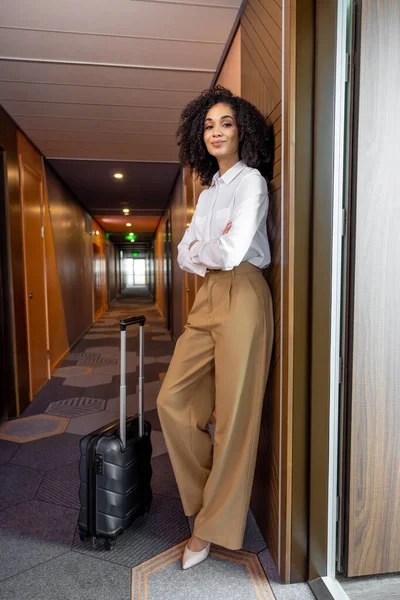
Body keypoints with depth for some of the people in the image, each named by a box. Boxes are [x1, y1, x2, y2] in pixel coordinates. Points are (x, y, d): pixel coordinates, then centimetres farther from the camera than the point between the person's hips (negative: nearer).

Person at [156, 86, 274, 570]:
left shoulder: (250, 181, -4)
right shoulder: (208, 190, 20)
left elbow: (232, 251, -19)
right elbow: (185, 254, 13)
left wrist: (200, 249, 0)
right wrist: (208, 253, -7)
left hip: (241, 297, -8)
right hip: (208, 298, 8)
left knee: (233, 415, 1)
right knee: (172, 400, 5)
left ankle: (214, 526, 19)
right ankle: (210, 497, 25)